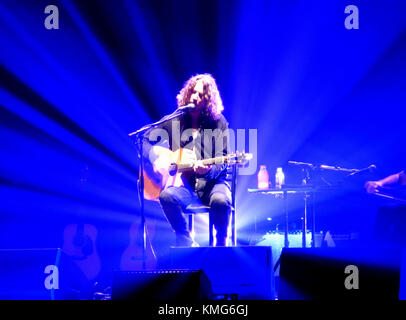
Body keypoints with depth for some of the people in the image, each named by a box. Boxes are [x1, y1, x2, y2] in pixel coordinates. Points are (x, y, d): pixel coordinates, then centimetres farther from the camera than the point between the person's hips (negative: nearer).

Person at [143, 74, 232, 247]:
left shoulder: (218, 122, 2)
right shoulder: (174, 121, 8)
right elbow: (144, 140, 10)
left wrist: (208, 170, -26)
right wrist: (155, 159, -9)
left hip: (212, 183, -2)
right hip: (185, 185, 2)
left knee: (220, 200, -36)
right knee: (166, 196, -32)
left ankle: (221, 242, -4)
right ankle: (186, 242, -9)